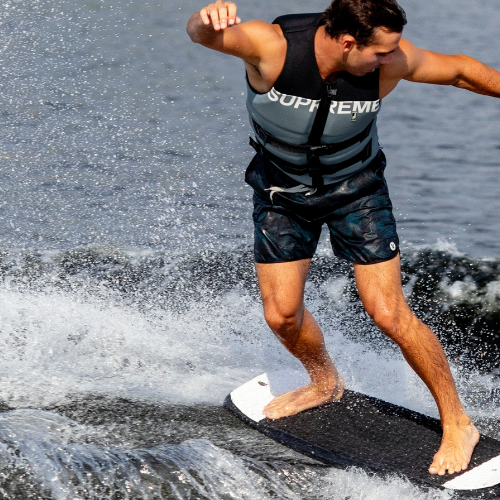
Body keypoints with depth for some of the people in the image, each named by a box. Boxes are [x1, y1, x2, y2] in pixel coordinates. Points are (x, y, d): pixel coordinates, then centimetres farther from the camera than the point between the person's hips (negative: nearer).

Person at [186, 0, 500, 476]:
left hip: (356, 189, -1)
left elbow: (460, 70, -9)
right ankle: (325, 384, 36)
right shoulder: (271, 46, -32)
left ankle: (457, 424, 7)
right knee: (282, 314, 3)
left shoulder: (390, 61, -26)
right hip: (281, 191, 1)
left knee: (388, 313, -8)